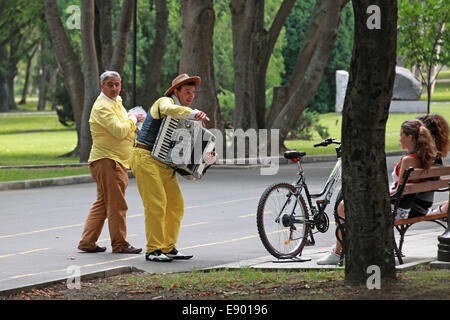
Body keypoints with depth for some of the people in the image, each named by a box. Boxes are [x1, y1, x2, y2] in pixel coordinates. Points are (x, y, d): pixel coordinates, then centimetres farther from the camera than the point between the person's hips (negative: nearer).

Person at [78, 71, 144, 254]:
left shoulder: (116, 103, 19)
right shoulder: (102, 107, -14)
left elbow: (123, 130, 30)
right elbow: (119, 131, -24)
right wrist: (132, 120, -8)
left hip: (116, 161, 10)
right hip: (107, 161, -10)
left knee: (102, 203, 12)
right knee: (117, 205, -6)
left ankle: (87, 243, 14)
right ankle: (119, 244, -1)